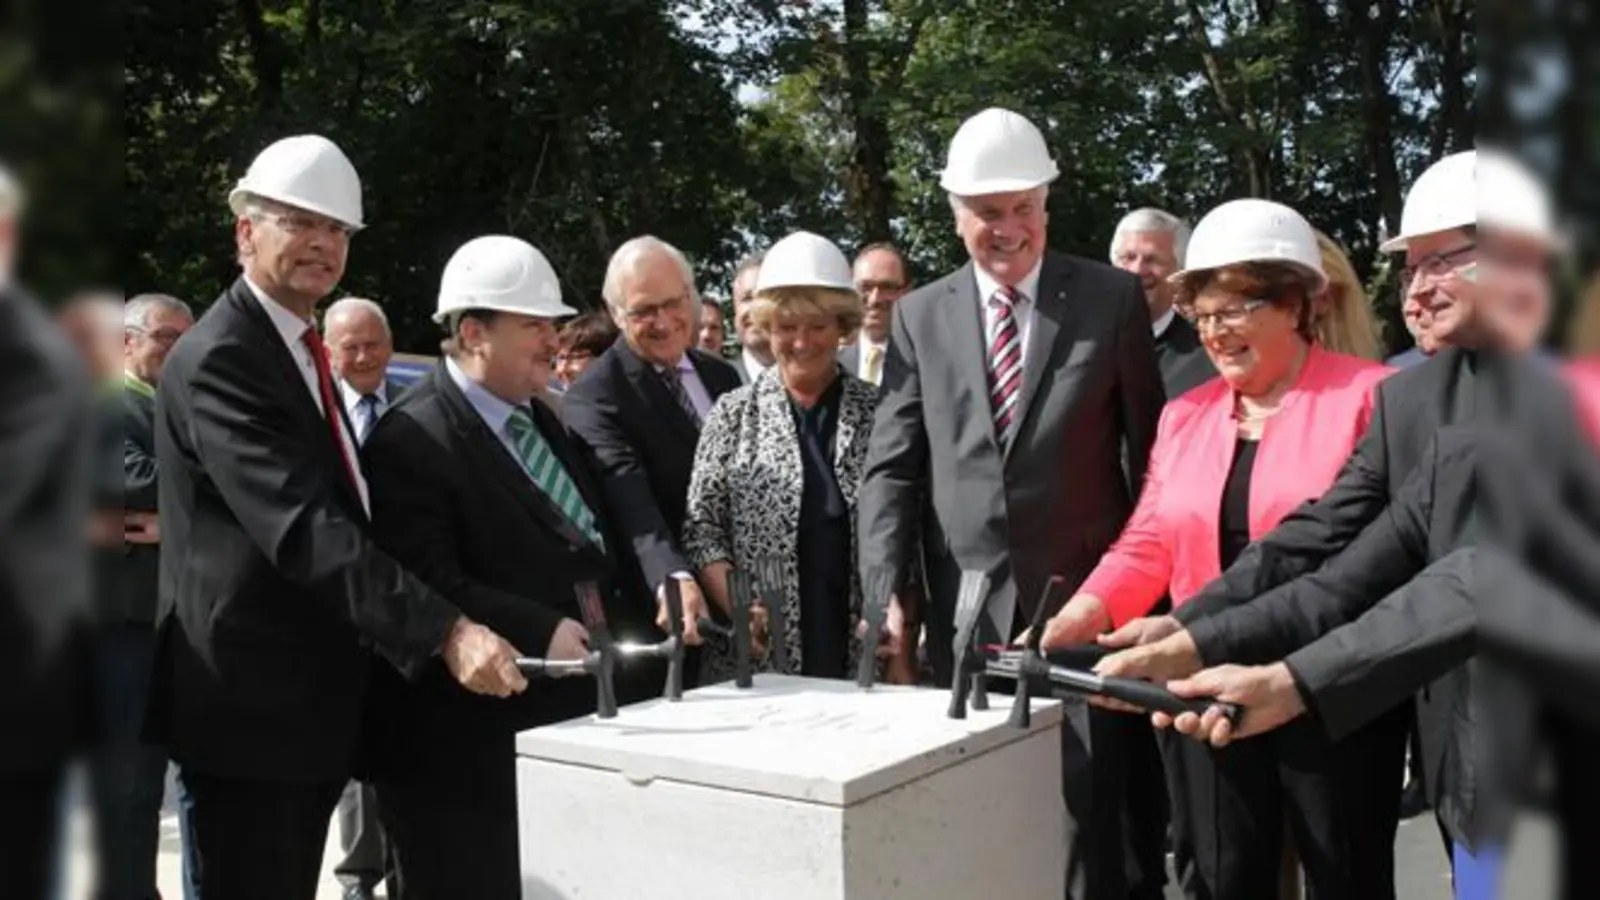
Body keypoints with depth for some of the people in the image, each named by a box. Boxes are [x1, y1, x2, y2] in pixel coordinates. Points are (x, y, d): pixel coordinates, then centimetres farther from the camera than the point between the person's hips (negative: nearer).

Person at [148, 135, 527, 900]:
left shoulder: (298, 350, 13)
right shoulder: (218, 358, -18)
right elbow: (303, 527, -30)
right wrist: (444, 631, -36)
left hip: (307, 702, 9)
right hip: (251, 705, -9)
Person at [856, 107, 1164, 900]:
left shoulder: (1113, 299, 2)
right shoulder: (920, 316, 7)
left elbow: (1150, 449, 6)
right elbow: (891, 467, 4)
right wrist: (884, 591, -7)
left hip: (1086, 596, -1)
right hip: (967, 606, 2)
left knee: (1088, 808, 4)